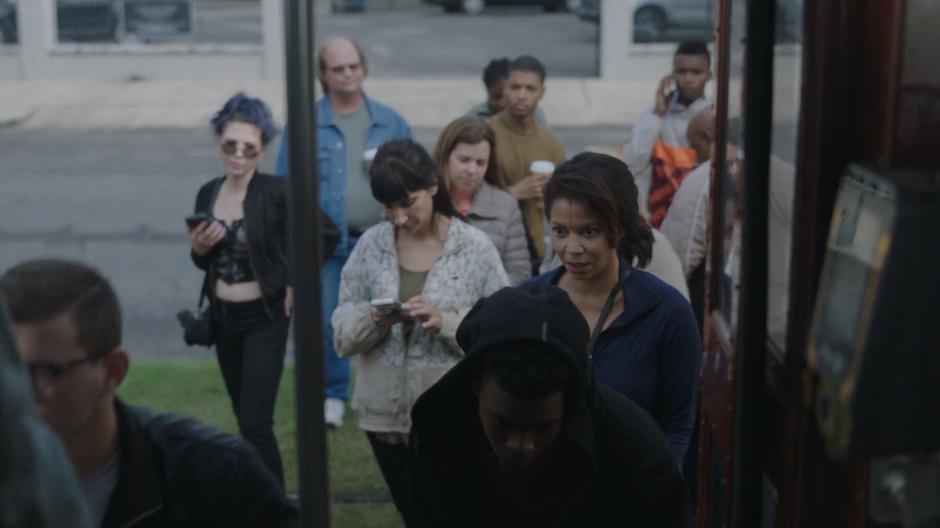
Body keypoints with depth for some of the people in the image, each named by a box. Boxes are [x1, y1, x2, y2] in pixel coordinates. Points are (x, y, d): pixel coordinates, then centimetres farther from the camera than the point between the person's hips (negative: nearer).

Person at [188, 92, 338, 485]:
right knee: (244, 417, 17)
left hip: (264, 317, -6)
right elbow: (203, 262, 11)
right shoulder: (207, 193, 1)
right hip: (222, 317, 6)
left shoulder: (276, 193, -16)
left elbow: (327, 233, -7)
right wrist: (199, 248, -11)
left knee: (255, 423, -10)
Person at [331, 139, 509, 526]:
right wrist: (372, 320, -19)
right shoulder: (370, 244, 0)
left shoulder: (476, 247, -8)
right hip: (386, 413, 4)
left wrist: (444, 322, -24)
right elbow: (342, 336, 1)